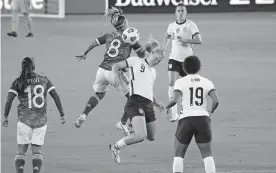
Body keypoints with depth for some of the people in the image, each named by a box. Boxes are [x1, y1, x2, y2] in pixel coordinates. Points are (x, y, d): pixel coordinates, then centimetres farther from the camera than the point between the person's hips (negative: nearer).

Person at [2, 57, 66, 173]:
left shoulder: (18, 82, -2)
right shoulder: (44, 80, 4)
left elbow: (9, 100, -9)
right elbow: (56, 96, 0)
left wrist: (5, 117, 1)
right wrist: (62, 114, 4)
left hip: (25, 120, -2)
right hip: (41, 120, 2)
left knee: (21, 152, 6)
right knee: (37, 152, 8)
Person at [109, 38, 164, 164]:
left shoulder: (153, 72, 28)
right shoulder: (136, 61, 7)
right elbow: (116, 66, 8)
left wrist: (157, 104, 23)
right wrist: (116, 76, -12)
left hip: (148, 105, 8)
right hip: (136, 101, -8)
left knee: (151, 137, 10)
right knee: (141, 136, -24)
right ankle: (115, 146, -3)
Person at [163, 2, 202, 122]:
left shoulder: (191, 25, -7)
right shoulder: (171, 26, 5)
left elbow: (199, 40, -16)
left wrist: (185, 40, -26)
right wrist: (164, 47, 16)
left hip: (187, 59, -2)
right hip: (174, 58, 2)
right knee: (172, 83, -15)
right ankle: (174, 114, -17)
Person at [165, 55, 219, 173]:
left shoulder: (180, 82, 1)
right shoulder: (207, 82, 7)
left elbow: (176, 99, -15)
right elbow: (216, 101, -5)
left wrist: (167, 107, 5)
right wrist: (210, 112, 14)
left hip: (186, 119, -1)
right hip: (203, 119, 2)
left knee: (178, 154, 10)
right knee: (207, 154, 10)